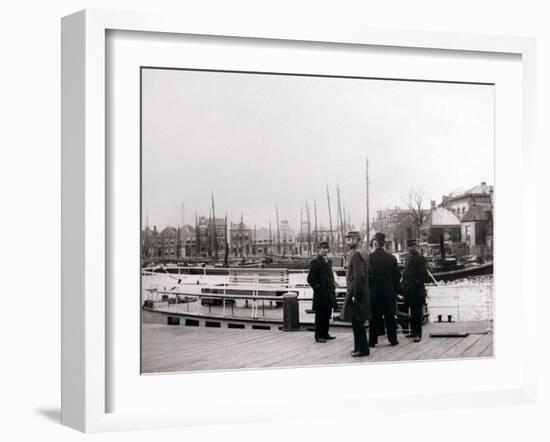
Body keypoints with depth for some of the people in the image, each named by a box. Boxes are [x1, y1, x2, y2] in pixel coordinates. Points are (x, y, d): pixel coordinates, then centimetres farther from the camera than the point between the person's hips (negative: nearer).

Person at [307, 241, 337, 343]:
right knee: (320, 315, -1)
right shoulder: (315, 261, -12)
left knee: (327, 315, 14)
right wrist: (318, 288, -15)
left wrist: (333, 287, 15)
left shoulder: (328, 261, 15)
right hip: (321, 294, -8)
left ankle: (325, 334, 24)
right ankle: (318, 336, 7)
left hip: (329, 293, 8)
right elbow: (310, 278, -16)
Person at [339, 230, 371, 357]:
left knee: (357, 323, -4)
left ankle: (362, 349, 2)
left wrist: (354, 295, -20)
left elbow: (358, 276, -22)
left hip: (356, 293, -10)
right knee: (358, 323, 16)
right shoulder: (364, 253, 14)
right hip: (362, 293, 10)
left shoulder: (356, 254, -16)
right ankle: (360, 347, 23)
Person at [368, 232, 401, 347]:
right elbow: (397, 276, 3)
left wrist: (368, 289, 1)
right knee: (390, 316, 10)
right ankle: (393, 339, 16)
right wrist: (395, 290, 12)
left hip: (374, 291, -2)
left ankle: (372, 341, 6)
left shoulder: (369, 257, -10)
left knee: (374, 317, 4)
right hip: (389, 292, 2)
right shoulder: (391, 258, -2)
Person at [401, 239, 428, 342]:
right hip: (409, 290, 8)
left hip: (417, 290, -8)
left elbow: (424, 275, -12)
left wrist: (418, 283, -14)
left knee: (417, 313, -5)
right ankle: (413, 331, 21)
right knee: (412, 312, 13)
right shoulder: (409, 257, 15)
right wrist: (404, 283, 12)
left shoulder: (420, 258, -9)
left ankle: (418, 334, -3)